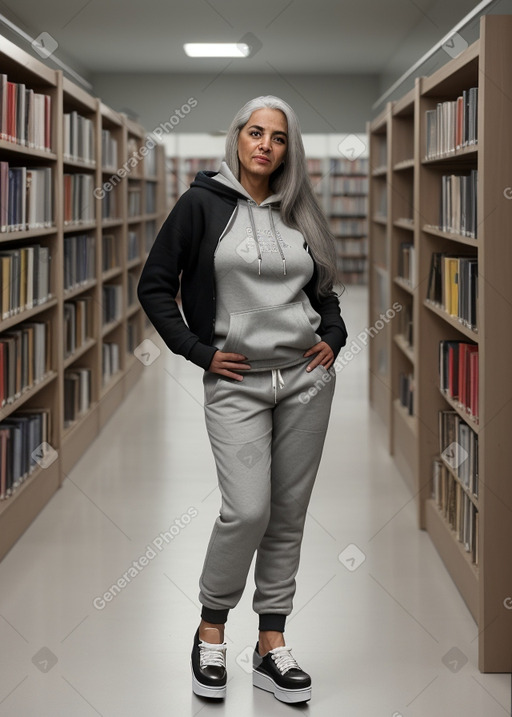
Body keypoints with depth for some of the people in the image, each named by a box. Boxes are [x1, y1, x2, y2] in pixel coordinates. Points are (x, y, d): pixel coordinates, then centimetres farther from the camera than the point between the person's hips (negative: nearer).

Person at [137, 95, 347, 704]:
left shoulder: (297, 212, 11)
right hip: (237, 382, -4)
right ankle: (211, 630, 10)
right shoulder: (202, 203, -1)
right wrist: (199, 351, -5)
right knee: (246, 511, -13)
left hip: (306, 378, 4)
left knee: (289, 513, 5)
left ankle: (271, 646, 14)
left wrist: (332, 337, 8)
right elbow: (154, 286, 0)